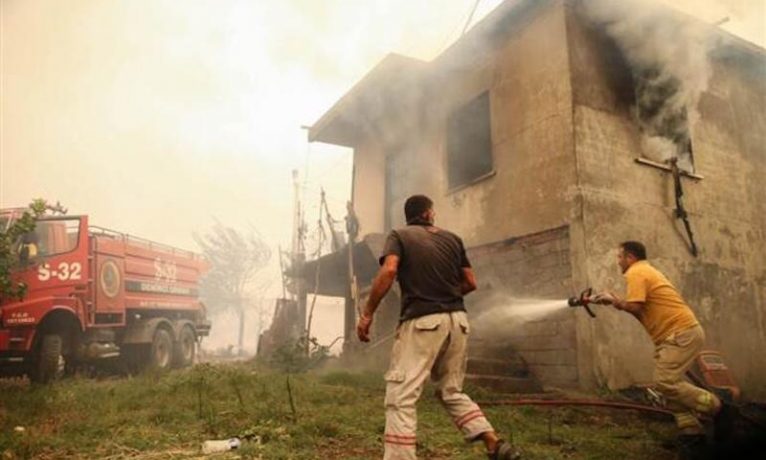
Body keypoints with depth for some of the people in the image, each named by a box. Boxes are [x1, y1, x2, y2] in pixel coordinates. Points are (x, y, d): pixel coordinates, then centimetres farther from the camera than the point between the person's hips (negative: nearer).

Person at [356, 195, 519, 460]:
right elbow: (470, 283, 13)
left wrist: (367, 313, -11)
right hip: (457, 320, 5)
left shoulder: (399, 235, 5)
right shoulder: (452, 238, 17)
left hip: (422, 321, -5)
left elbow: (389, 271, -14)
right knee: (452, 391, 20)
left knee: (401, 398, -4)